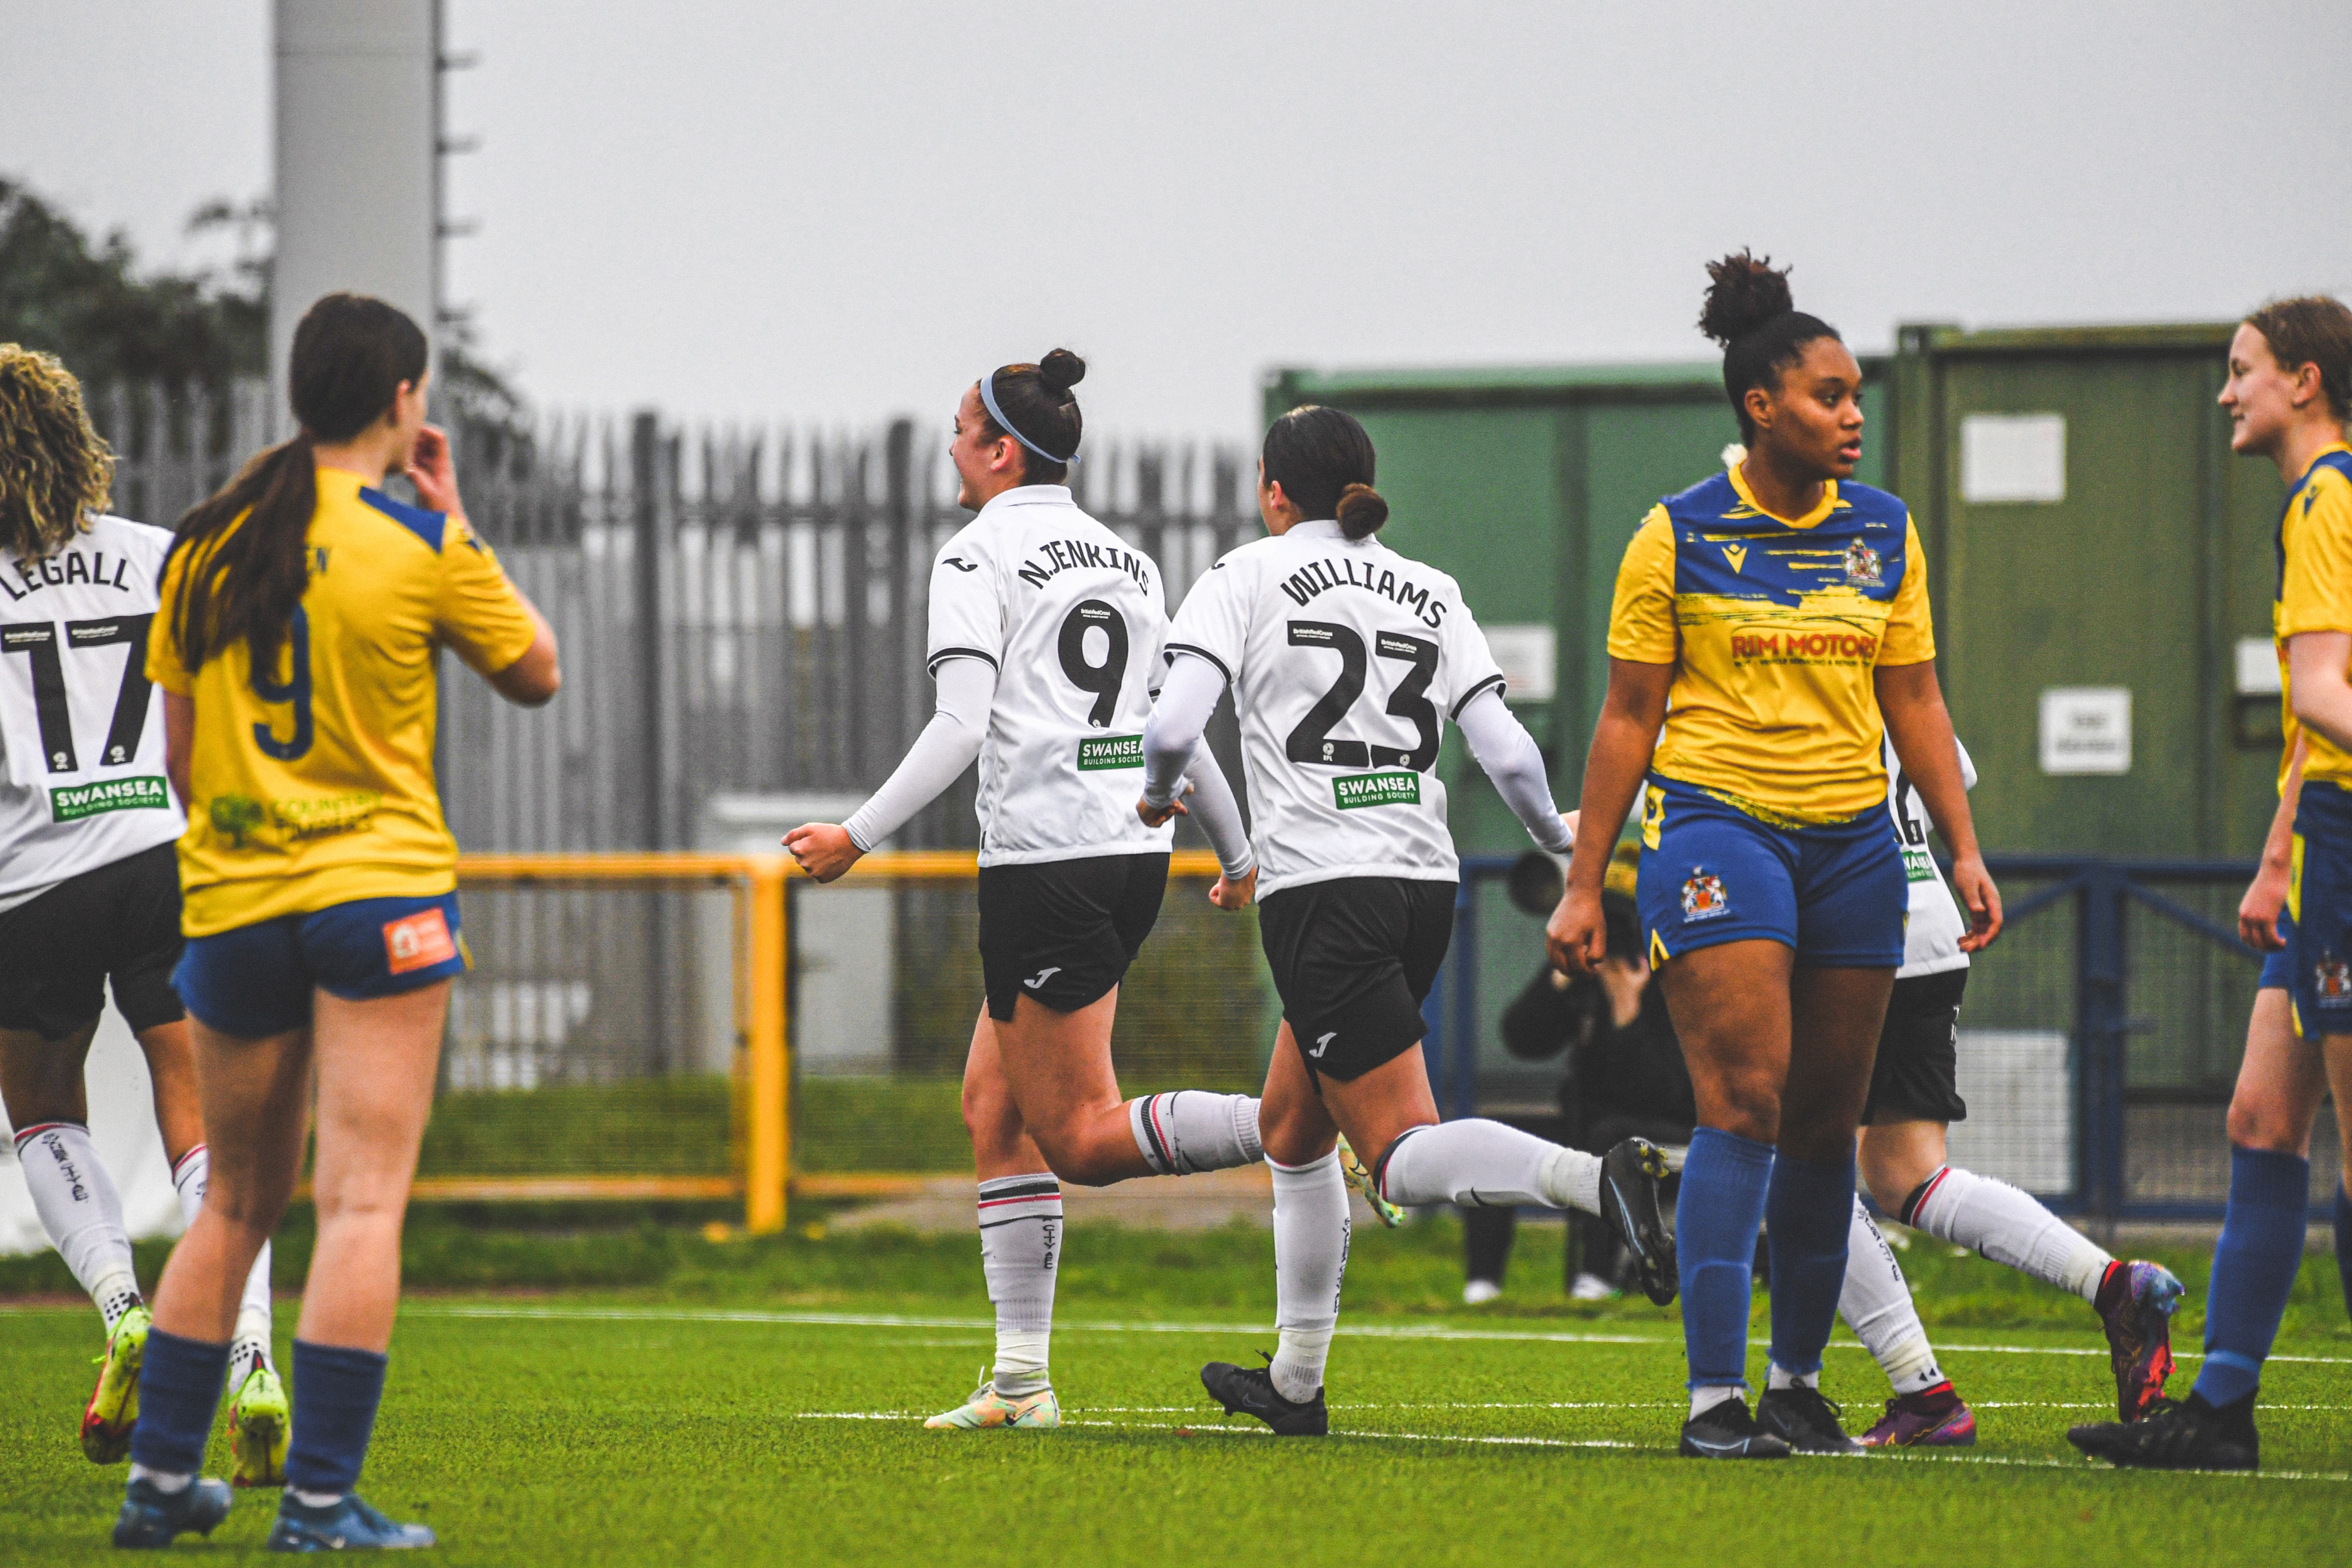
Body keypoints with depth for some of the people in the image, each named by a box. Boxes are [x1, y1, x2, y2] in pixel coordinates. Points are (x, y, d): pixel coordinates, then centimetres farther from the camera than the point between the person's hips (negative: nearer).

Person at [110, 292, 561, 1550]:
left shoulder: (204, 546, 6)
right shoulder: (423, 544, -6)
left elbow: (179, 754, 10)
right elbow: (536, 674, 9)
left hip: (228, 908, 5)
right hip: (379, 891, -5)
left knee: (234, 1205, 16)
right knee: (363, 1203, -4)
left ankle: (160, 1479, 16)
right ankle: (319, 1502, -10)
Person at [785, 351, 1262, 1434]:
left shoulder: (980, 555, -5)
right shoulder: (1129, 563, 16)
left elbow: (961, 726, -16)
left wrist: (858, 837, -12)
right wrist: (1237, 855, 33)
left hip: (1042, 857, -8)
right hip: (1134, 852, 8)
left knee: (1082, 1139, -5)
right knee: (993, 1102, 14)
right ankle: (1021, 1378, 9)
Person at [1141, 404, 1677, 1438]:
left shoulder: (1245, 578, 1)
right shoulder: (1431, 595, 12)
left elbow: (1174, 727, -10)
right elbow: (1506, 752, 4)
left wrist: (1161, 790, 12)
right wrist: (1559, 836, 23)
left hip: (1319, 883, -6)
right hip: (1425, 879, 6)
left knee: (1404, 1153, -10)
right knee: (1290, 1126, 21)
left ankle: (1600, 1178, -36)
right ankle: (1296, 1382, 24)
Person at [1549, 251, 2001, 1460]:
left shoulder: (1884, 533, 9)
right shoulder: (1678, 537, -3)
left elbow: (1913, 703, 14)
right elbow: (1628, 717, 1)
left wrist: (1964, 849, 5)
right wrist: (1584, 885, 0)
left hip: (1851, 838, 5)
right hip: (1715, 823, -5)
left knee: (1826, 1121, 6)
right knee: (1744, 1101, -16)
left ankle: (1799, 1379, 19)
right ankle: (1714, 1397, -17)